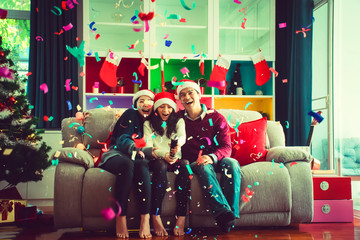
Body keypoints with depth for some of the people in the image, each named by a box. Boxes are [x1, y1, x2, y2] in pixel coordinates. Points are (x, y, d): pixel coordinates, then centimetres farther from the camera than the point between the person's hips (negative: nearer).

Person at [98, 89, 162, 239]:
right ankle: (121, 219, -37)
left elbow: (146, 146, 15)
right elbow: (122, 140, -7)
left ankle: (145, 219, -42)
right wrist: (138, 150, -26)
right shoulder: (131, 114, 3)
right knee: (128, 164, -37)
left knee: (142, 165, -33)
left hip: (135, 157, 3)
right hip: (116, 154, -3)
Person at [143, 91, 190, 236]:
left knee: (184, 166, -34)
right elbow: (148, 146, -1)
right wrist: (164, 154, -21)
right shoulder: (148, 124, 13)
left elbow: (182, 136, -7)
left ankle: (181, 220, -38)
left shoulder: (178, 121, 15)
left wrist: (178, 143, -33)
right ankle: (156, 219, -37)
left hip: (176, 159, 1)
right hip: (157, 159, -1)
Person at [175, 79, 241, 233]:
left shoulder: (216, 118, 4)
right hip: (192, 162, -1)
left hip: (215, 160, 1)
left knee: (232, 163, -31)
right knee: (204, 168, -35)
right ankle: (223, 213, -49)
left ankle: (231, 213, -37)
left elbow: (226, 147, -4)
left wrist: (211, 157, -27)